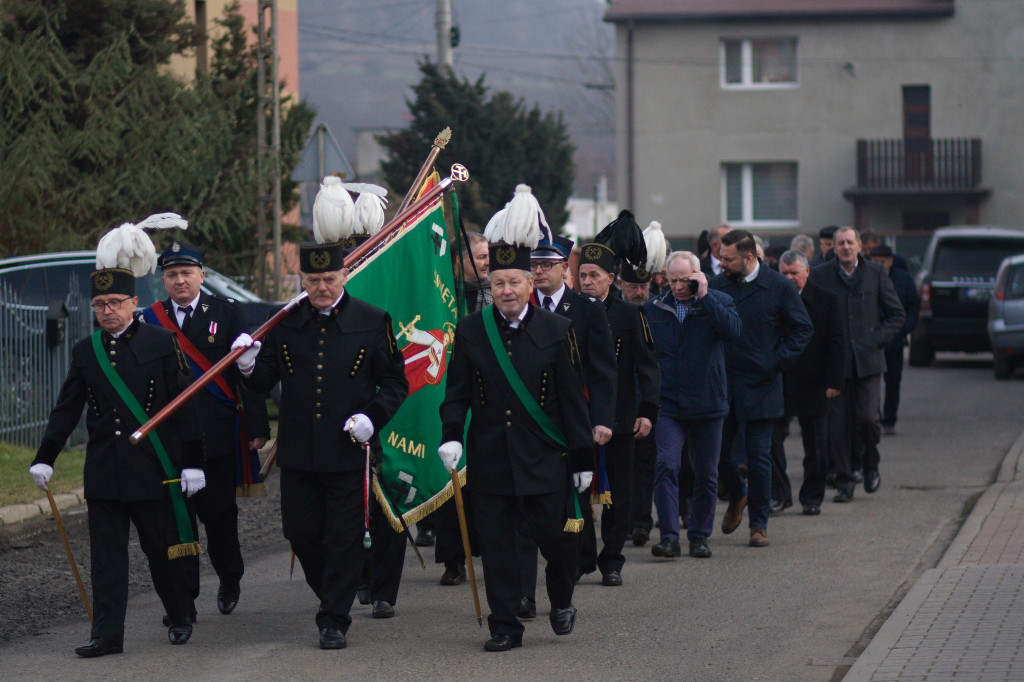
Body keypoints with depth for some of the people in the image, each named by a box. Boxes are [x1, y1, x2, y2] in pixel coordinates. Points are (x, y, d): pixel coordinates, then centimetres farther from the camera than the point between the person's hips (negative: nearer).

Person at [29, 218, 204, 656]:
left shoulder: (161, 344, -2)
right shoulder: (86, 352, 8)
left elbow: (184, 405, -2)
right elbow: (67, 408, 12)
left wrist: (192, 462, -6)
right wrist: (44, 457, 5)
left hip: (152, 468, -3)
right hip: (103, 472, 3)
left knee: (161, 549, 6)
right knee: (106, 553, 0)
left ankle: (181, 617, 27)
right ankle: (107, 634, 2)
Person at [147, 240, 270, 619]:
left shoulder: (227, 314, 2)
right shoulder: (150, 320, 6)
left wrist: (257, 427, -4)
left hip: (218, 435, -1)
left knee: (219, 513, 5)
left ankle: (229, 580, 29)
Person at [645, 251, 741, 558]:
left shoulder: (718, 302, 1)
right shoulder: (654, 308, 6)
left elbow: (732, 330, -20)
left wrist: (704, 296, -19)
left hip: (708, 403, 0)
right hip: (668, 404, 0)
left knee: (706, 473, 8)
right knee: (666, 464, -17)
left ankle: (699, 535, 23)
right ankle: (669, 537, -17)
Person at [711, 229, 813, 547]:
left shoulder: (778, 287, -5)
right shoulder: (717, 285, 4)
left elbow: (802, 328, 2)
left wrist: (776, 362, -6)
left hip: (759, 387, -3)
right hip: (721, 386, 3)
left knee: (758, 458, -1)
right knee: (717, 451, 5)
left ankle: (759, 524, 10)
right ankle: (737, 497, 34)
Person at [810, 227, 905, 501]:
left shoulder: (876, 273, 5)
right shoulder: (820, 275, 3)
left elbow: (897, 314, 10)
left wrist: (875, 340, -3)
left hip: (867, 359, 0)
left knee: (867, 418, -9)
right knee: (838, 423, -1)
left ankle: (871, 465, 19)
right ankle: (844, 481, 8)